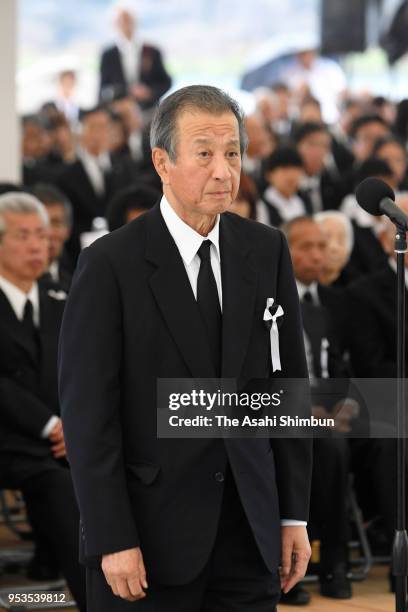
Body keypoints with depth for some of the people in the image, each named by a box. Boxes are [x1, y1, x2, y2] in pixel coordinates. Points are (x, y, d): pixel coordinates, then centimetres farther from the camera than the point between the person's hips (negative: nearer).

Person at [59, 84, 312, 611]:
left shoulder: (266, 251, 6)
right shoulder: (110, 264, -7)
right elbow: (87, 412, -9)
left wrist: (294, 514, 6)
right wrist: (112, 542, -13)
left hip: (250, 531, 4)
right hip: (152, 534, -4)